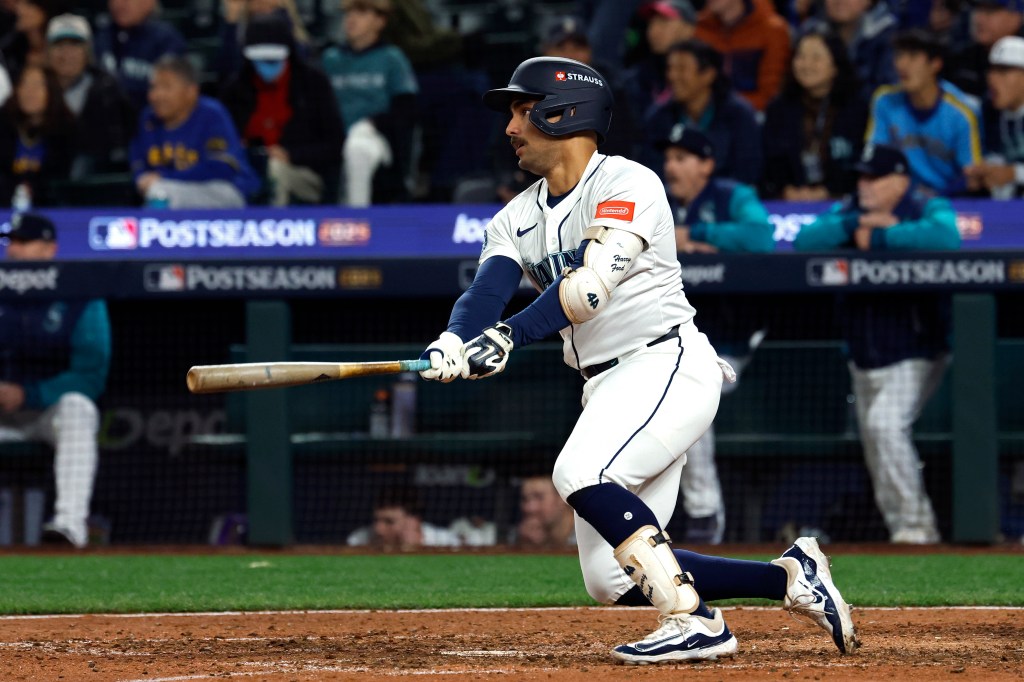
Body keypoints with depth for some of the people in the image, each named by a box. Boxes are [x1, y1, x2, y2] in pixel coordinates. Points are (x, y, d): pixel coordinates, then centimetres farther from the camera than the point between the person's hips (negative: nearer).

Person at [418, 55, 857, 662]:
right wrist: (454, 341, -28)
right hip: (607, 389, 8)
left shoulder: (628, 185, -9)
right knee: (612, 579, 0)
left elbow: (592, 284, -24)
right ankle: (792, 576, 11)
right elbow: (490, 288, -6)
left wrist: (510, 336, -36)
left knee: (580, 474, -31)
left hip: (671, 366, -8)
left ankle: (696, 622, -25)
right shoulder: (517, 219, 13)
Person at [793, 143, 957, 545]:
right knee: (875, 451, 9)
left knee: (886, 423, -25)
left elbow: (946, 237, -30)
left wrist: (878, 237, -22)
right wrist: (856, 223, -19)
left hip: (914, 355, -7)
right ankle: (903, 530, 20)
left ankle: (915, 523, -19)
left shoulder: (929, 211, -5)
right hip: (864, 357, 7)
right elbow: (803, 242, -7)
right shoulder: (847, 214, 10)